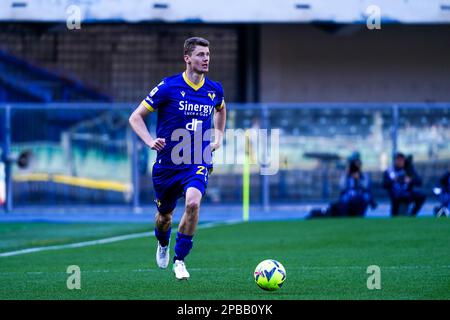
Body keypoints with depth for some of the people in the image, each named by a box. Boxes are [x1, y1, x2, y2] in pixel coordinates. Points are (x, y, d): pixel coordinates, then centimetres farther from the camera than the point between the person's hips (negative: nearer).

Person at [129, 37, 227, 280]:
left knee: (193, 202, -27)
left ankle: (180, 260, -12)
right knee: (164, 215, 13)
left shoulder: (215, 90, 2)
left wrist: (219, 136, 16)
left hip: (199, 162, 1)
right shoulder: (168, 87, -10)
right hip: (168, 162, -1)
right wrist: (150, 141, -19)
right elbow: (135, 117, -5)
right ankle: (163, 244, 51)